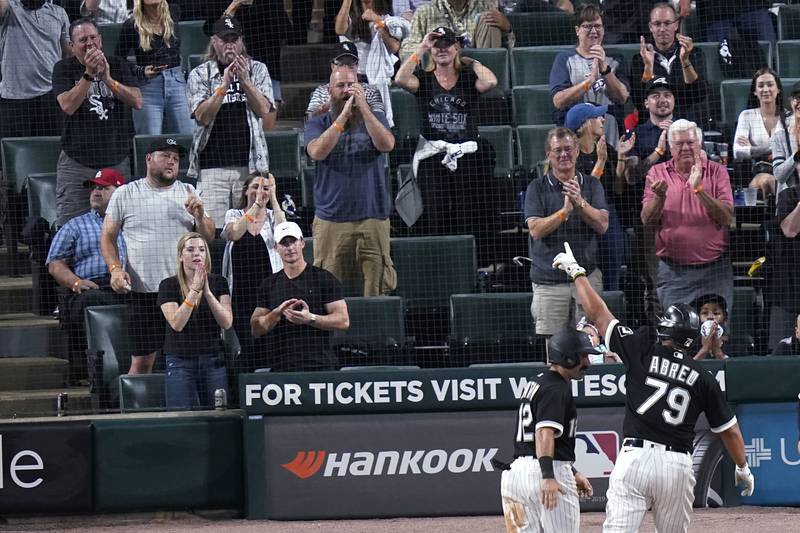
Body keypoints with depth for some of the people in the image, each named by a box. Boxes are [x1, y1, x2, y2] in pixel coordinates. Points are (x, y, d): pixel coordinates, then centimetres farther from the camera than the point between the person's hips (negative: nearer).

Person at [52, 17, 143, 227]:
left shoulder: (117, 65, 8)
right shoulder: (64, 69, 2)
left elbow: (137, 102, -4)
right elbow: (68, 106, -13)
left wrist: (108, 78, -15)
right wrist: (89, 74, -21)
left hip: (116, 161, 2)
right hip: (77, 162, -2)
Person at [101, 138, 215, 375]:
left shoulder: (188, 193, 12)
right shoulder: (124, 195, 6)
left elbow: (208, 237, 14)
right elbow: (108, 237, 7)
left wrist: (199, 216, -7)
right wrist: (115, 268, -9)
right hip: (142, 292, -2)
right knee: (141, 362, -2)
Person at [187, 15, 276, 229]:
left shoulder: (257, 70, 11)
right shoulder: (200, 75, 8)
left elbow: (264, 110, -1)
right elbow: (202, 116, -5)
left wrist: (244, 80, -12)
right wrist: (224, 84, -15)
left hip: (249, 164, 1)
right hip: (212, 165, -1)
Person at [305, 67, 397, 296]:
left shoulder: (375, 119, 11)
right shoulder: (318, 124, 9)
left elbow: (387, 144, -10)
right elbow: (317, 152, -12)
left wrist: (363, 107, -15)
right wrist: (343, 116, -16)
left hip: (373, 219, 1)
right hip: (331, 221, -1)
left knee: (376, 291, -2)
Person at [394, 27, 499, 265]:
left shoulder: (468, 78, 8)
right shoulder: (423, 80, 8)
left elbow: (490, 82, -12)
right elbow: (401, 79, -12)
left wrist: (470, 62, 3)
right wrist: (421, 49, -7)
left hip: (466, 155, 0)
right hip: (432, 156, 0)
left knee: (467, 217, -2)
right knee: (435, 215, -6)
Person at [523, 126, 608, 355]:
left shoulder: (591, 185, 8)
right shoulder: (537, 188, 3)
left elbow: (602, 224, -4)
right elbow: (536, 230, -8)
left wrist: (580, 203, -19)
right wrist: (565, 211, -19)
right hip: (549, 281, -1)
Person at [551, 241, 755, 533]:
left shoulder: (643, 352, 2)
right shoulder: (702, 378, 7)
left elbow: (598, 314, 8)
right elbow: (729, 430, 11)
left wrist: (576, 273, 20)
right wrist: (743, 468, 27)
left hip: (635, 457, -3)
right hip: (678, 465, 3)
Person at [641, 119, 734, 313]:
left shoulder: (716, 171, 3)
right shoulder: (657, 173, 6)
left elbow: (727, 217, -7)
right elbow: (647, 221, 0)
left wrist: (699, 190, -18)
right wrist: (659, 197, -18)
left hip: (714, 270, 0)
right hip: (673, 272, 0)